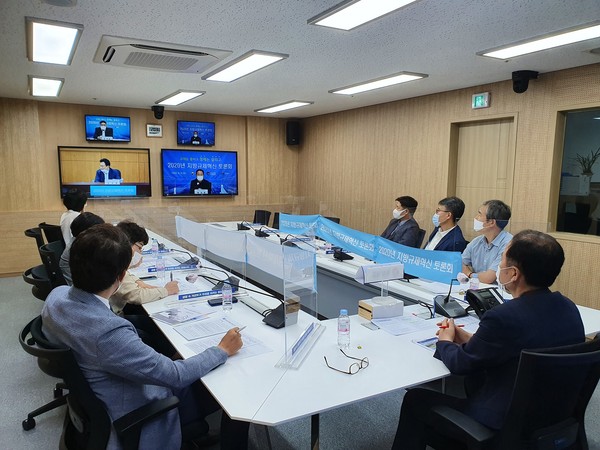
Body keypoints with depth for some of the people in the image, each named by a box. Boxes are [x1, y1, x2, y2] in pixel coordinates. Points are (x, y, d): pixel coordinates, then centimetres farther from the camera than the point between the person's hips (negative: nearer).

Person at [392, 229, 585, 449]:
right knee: (471, 376, 29)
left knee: (416, 399, 7)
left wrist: (445, 341, 5)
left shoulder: (504, 317, -30)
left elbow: (459, 363, -14)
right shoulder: (569, 308, -6)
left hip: (505, 422, -8)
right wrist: (471, 339, 7)